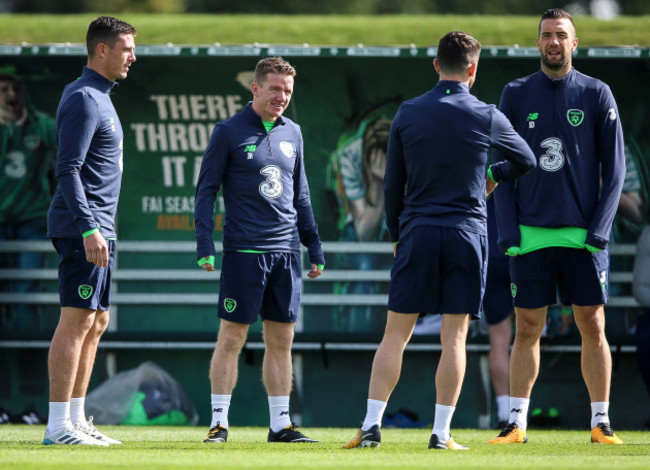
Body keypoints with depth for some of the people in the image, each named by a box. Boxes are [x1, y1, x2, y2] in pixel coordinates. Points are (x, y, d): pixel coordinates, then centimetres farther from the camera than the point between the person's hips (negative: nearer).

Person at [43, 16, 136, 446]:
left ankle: (77, 420, 15)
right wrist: (88, 229, -26)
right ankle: (59, 426, -13)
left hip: (99, 229, 10)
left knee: (96, 323, 11)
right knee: (78, 319, -11)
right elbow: (67, 170, -20)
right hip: (83, 228, -10)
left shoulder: (99, 97, 18)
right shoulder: (83, 99, -13)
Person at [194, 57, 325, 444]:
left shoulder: (292, 133, 13)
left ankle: (281, 424, 11)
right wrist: (205, 244, -11)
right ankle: (219, 423, 1)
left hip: (286, 252, 5)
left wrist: (315, 246, 16)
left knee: (281, 340, 6)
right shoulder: (229, 132, -2)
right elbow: (206, 190, -2)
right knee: (232, 337, -3)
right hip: (244, 252, -5)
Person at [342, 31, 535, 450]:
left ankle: (372, 425, -3)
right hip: (467, 232, -1)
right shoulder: (487, 118, 0)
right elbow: (527, 161, 17)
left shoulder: (408, 114, 3)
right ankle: (441, 433, -1)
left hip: (417, 232, 1)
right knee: (455, 337, 1)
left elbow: (392, 184, 7)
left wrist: (396, 236, 18)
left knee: (396, 334, 3)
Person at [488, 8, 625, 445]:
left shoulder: (597, 95, 4)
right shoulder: (516, 95, 7)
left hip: (583, 235, -1)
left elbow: (614, 167, 3)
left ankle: (601, 423, 6)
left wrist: (599, 228, -7)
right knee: (527, 329, 2)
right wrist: (507, 230, -3)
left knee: (593, 327, 0)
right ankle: (517, 422, 6)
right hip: (530, 236, 1)